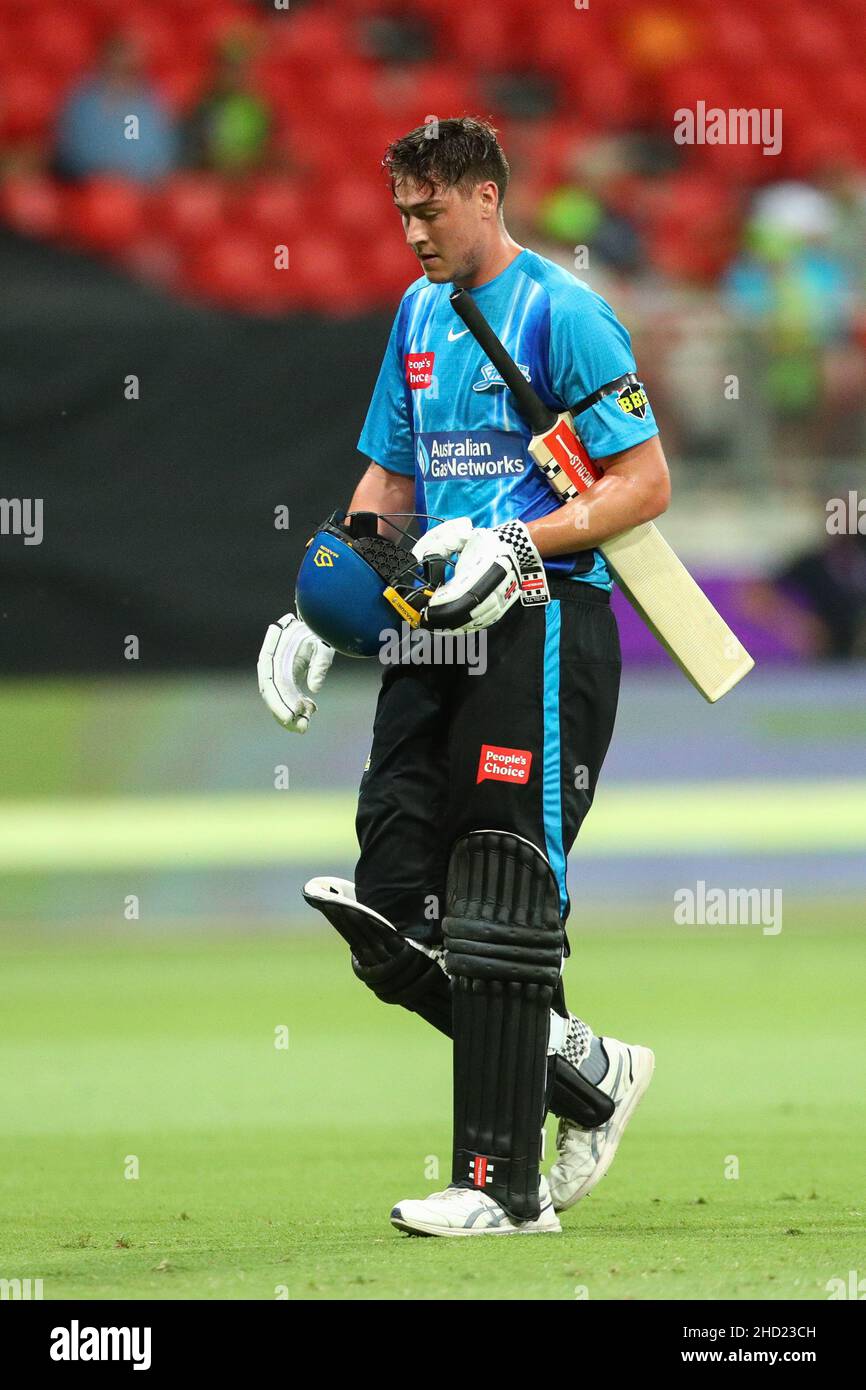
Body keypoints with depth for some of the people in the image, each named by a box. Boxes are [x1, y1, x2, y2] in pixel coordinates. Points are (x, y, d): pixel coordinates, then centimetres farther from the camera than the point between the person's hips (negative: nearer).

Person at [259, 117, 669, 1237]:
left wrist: (516, 547, -20)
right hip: (439, 629, 8)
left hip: (540, 628, -8)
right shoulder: (419, 313, 17)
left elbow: (645, 483, -10)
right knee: (393, 925, 2)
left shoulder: (561, 314, -7)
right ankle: (590, 1075, 19)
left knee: (500, 912, -8)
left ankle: (505, 1186, -3)